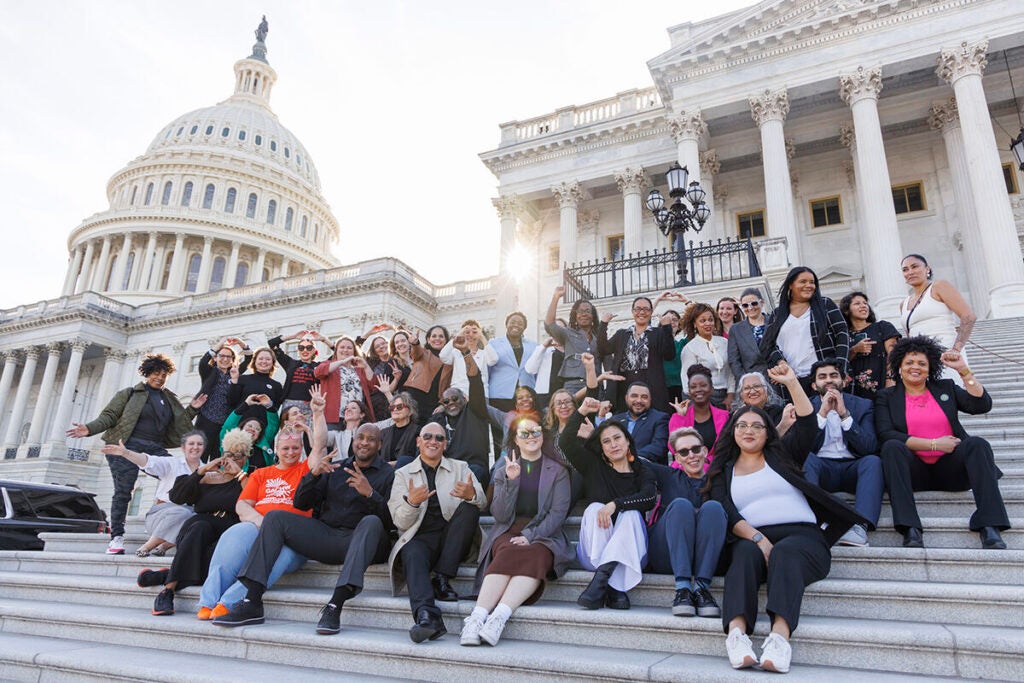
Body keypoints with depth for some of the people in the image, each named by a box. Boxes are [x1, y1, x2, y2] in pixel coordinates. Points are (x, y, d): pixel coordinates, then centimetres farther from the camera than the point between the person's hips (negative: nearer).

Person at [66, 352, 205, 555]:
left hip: (155, 448, 4)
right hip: (128, 445, -3)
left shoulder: (170, 399, 21)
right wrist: (90, 428, -14)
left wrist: (192, 409, 9)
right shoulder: (130, 394, 8)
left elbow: (179, 424, 22)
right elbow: (109, 415, 2)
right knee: (123, 491, -9)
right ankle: (117, 537, -3)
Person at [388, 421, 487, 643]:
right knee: (413, 554, -33)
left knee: (469, 507, -26)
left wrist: (472, 495, -27)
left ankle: (441, 579, -23)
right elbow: (400, 522, 3)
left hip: (452, 539, 1)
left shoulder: (460, 468, 15)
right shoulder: (403, 474, 13)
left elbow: (482, 503, -1)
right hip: (420, 537, -1)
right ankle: (426, 616, -50)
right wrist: (412, 502, -20)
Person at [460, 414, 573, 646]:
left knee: (534, 557, -35)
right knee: (508, 555, -34)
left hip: (544, 535, -1)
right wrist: (511, 481, -8)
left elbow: (558, 512, 0)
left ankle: (498, 618, -47)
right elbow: (500, 515, 5)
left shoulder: (557, 470, 12)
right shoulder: (504, 471, 18)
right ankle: (478, 617, -45)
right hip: (509, 532, 1)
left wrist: (530, 536, -14)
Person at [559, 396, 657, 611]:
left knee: (631, 514, -27)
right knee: (594, 508, -25)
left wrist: (615, 504, -26)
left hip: (629, 552, -1)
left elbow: (650, 498, -14)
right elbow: (566, 443, 0)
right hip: (593, 553, 1)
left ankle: (599, 581, -39)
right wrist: (582, 412, -8)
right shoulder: (594, 466, 12)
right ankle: (614, 589, -36)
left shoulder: (641, 470, 8)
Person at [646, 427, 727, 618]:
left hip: (704, 559, 0)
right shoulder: (669, 476, 20)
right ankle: (682, 587, -36)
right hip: (664, 557, 0)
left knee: (713, 507, -23)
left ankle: (702, 587, -32)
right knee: (681, 505, -25)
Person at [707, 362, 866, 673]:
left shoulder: (781, 455, 22)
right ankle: (737, 632, -51)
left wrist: (792, 382, 1)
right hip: (750, 539, 0)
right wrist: (760, 539, -16)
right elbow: (727, 514, 2)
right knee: (745, 552, -34)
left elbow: (808, 425, 6)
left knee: (786, 552, -34)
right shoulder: (723, 471, 18)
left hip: (802, 535, 0)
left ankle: (780, 635, -54)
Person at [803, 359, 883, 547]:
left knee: (873, 460, -31)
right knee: (806, 457, -33)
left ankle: (860, 525, -44)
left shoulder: (863, 405, 12)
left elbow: (870, 447, -4)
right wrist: (822, 413, -12)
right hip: (821, 469, -1)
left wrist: (844, 415, -13)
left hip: (853, 468, 1)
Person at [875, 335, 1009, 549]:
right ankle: (910, 529, -41)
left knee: (978, 444, -26)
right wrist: (933, 444, -11)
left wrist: (963, 370, -3)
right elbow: (885, 434, -7)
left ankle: (989, 527, -35)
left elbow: (982, 405, 4)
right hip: (913, 471, -2)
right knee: (892, 447, -32)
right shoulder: (887, 397, 10)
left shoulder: (946, 388, 19)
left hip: (949, 468, 2)